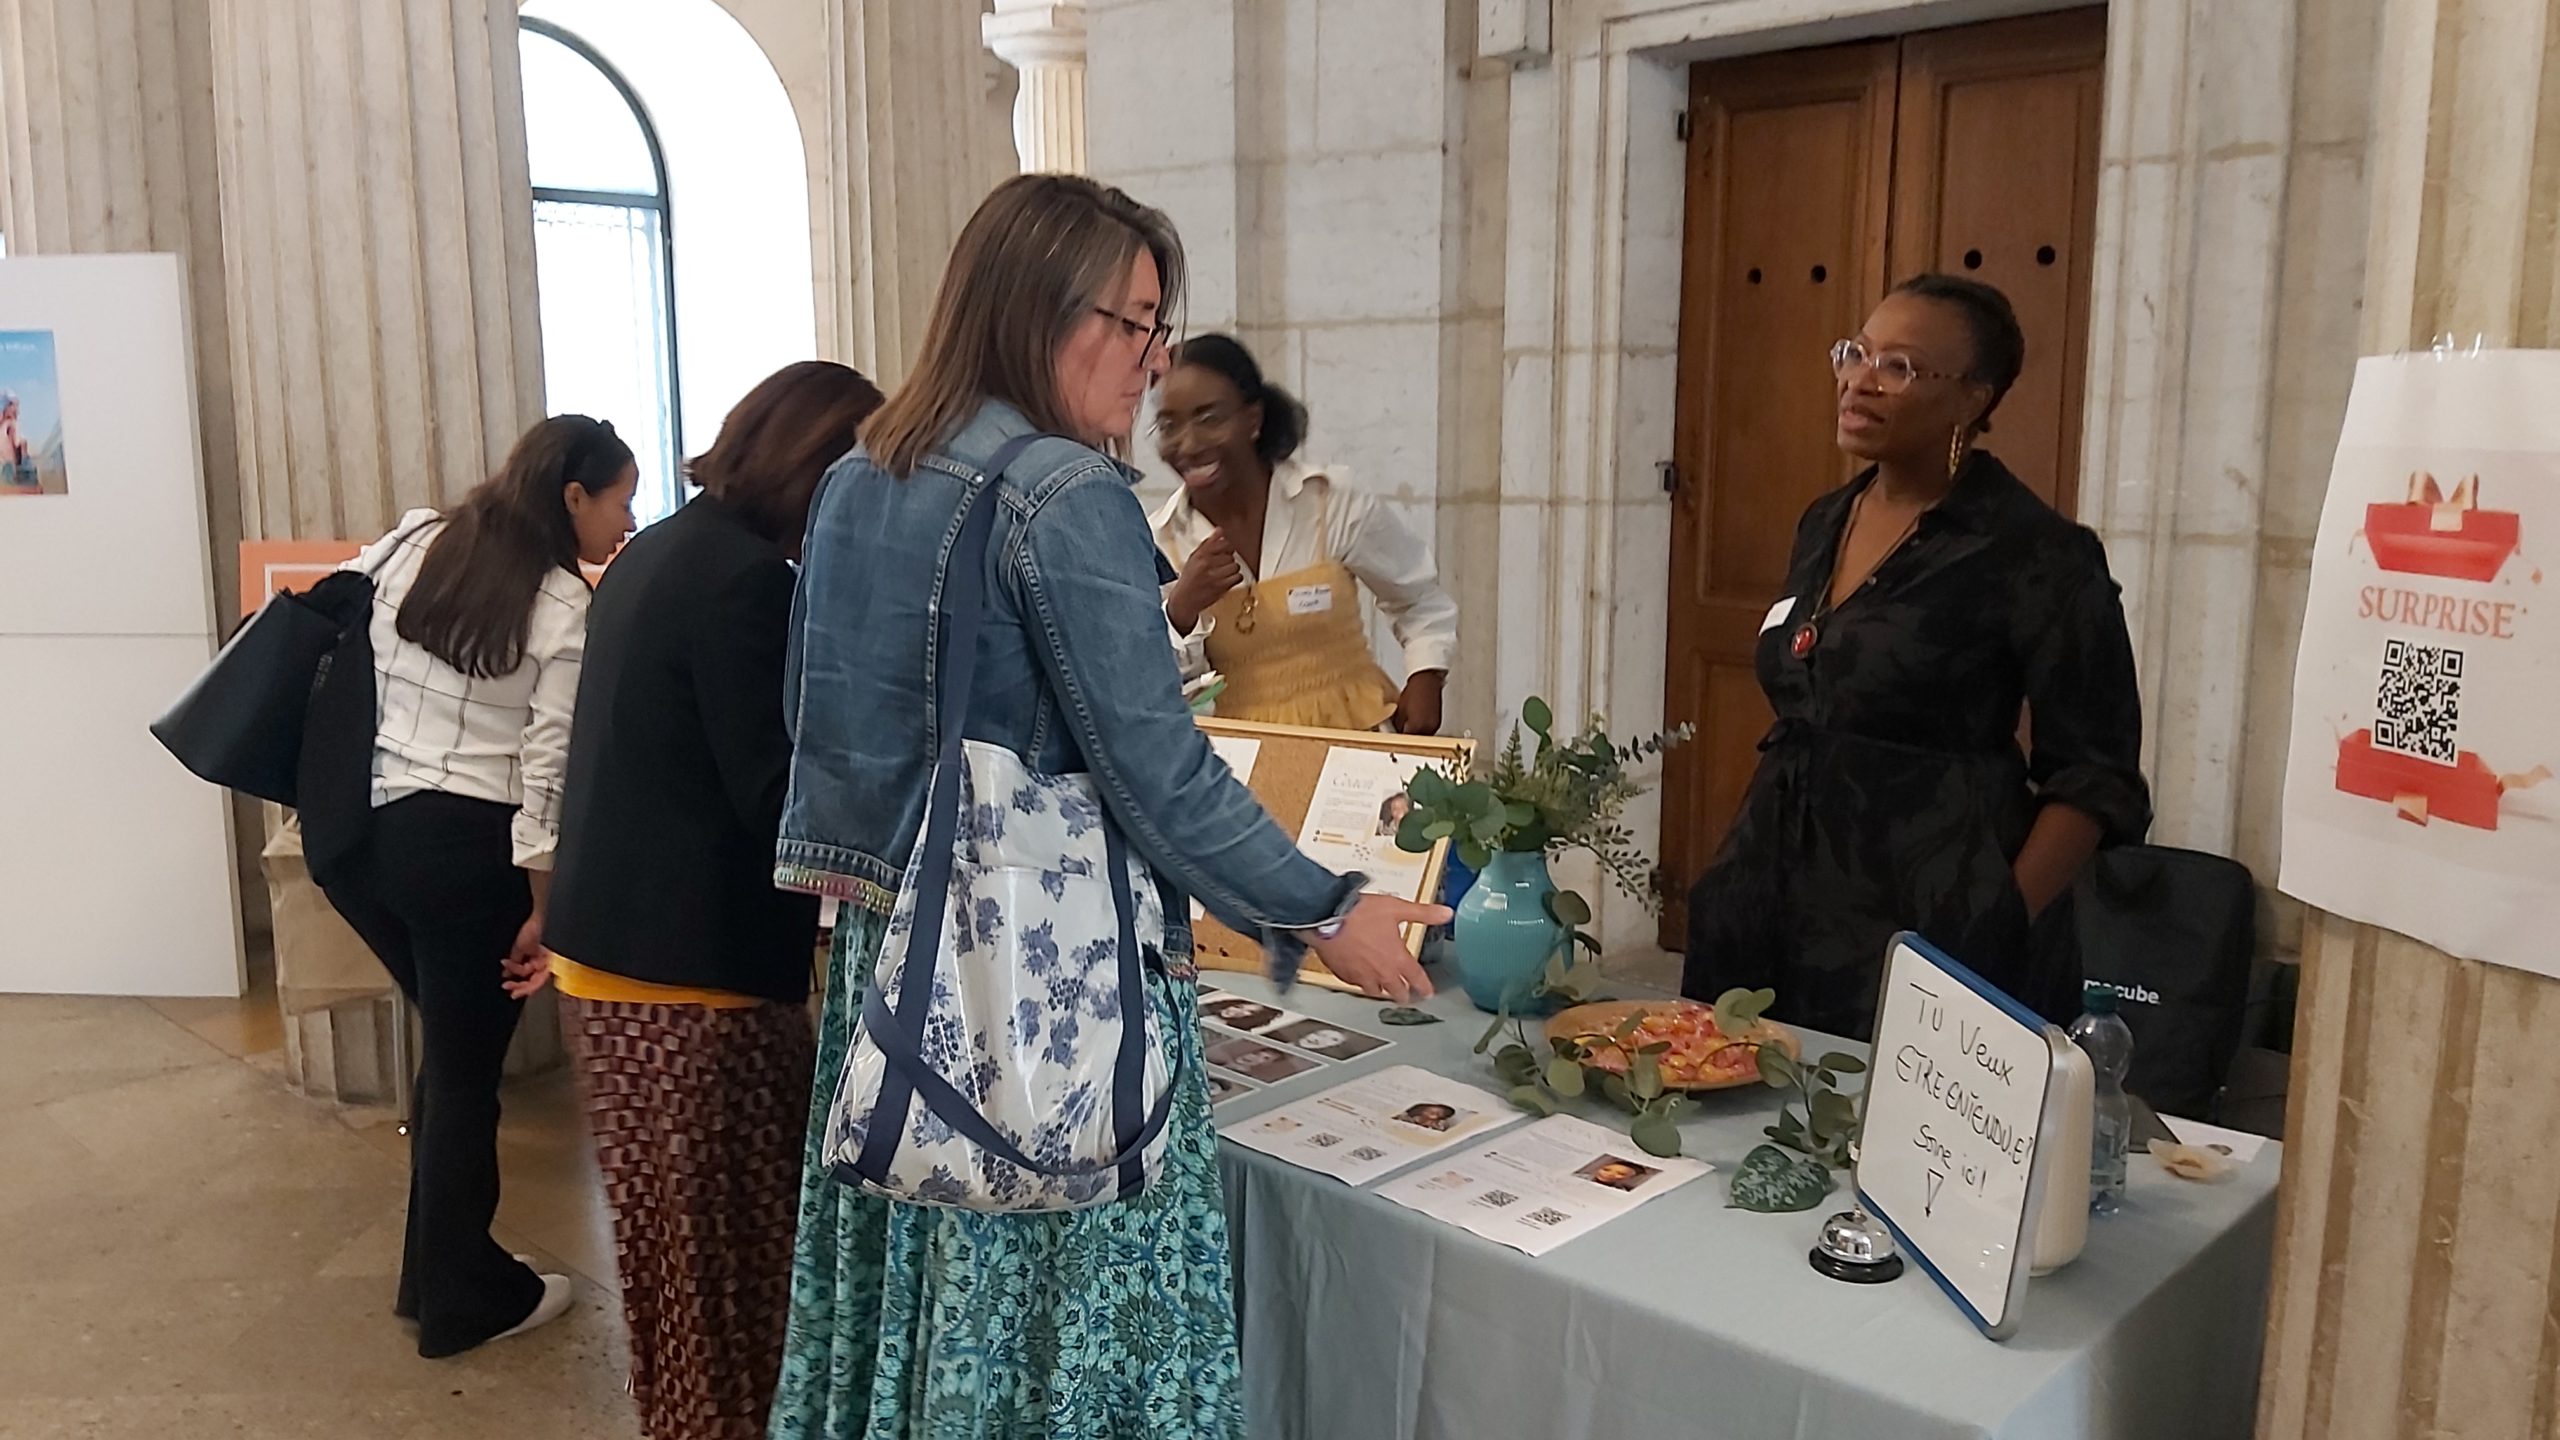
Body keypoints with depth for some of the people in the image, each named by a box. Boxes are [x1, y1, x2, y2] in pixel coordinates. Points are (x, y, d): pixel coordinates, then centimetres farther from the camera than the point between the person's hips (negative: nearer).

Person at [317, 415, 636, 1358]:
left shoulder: (409, 541, 8)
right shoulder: (567, 610, -9)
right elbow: (548, 771, -11)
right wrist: (544, 905, -6)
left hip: (356, 832, 7)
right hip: (462, 847, -6)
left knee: (450, 1045, 22)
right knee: (465, 1070, 9)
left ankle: (441, 1271, 32)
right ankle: (459, 1302, 23)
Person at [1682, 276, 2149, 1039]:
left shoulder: (2034, 553, -10)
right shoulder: (1824, 524, 10)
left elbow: (2094, 778, -9)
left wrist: (1997, 930, -18)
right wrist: (1742, 882, 14)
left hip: (1928, 927, -6)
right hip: (1779, 919, 7)